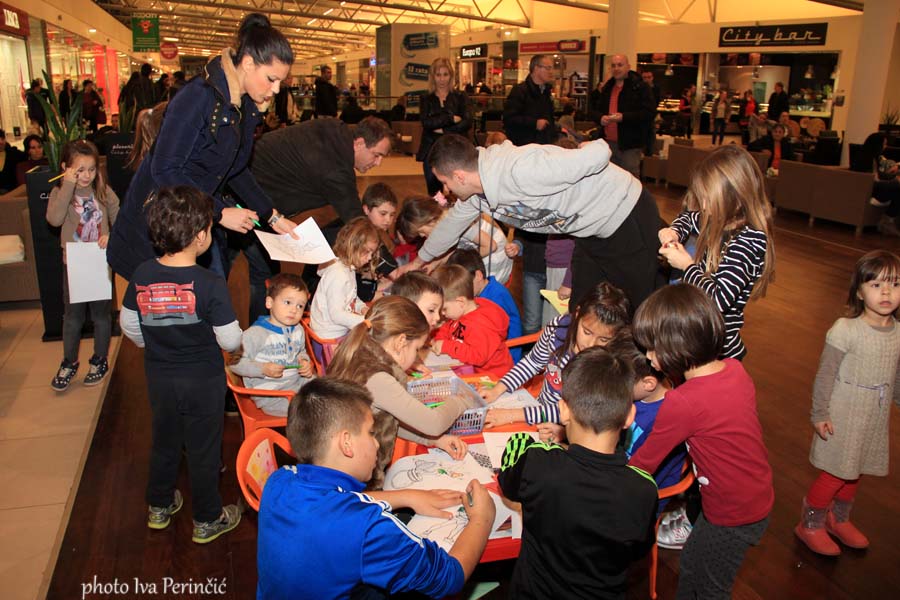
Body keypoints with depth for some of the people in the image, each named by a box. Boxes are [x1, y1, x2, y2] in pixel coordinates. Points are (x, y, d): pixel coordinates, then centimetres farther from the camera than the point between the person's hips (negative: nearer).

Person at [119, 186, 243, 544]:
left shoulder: (142, 275, -10)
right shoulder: (210, 285, -24)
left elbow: (128, 325, 3)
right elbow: (230, 341, -20)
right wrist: (236, 336, 3)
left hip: (159, 377, 5)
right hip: (203, 380, -4)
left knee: (165, 441, 24)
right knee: (203, 450, 12)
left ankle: (159, 507, 43)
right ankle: (207, 520, 29)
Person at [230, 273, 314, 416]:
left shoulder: (298, 330, 10)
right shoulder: (255, 333, -14)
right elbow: (235, 363, -14)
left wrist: (305, 362, 5)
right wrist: (263, 369, -24)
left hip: (298, 381, 8)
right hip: (269, 393, -8)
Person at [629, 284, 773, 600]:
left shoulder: (682, 403, -32)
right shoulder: (735, 369, -11)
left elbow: (645, 461, -18)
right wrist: (673, 377, -7)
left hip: (733, 517, -8)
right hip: (759, 498, 8)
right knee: (690, 565, 27)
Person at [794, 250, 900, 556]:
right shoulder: (845, 329, -21)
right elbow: (825, 374, -15)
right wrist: (819, 413, -13)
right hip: (843, 417, -6)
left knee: (855, 472, 20)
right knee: (835, 473, 3)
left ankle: (838, 519, 43)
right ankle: (810, 525, 25)